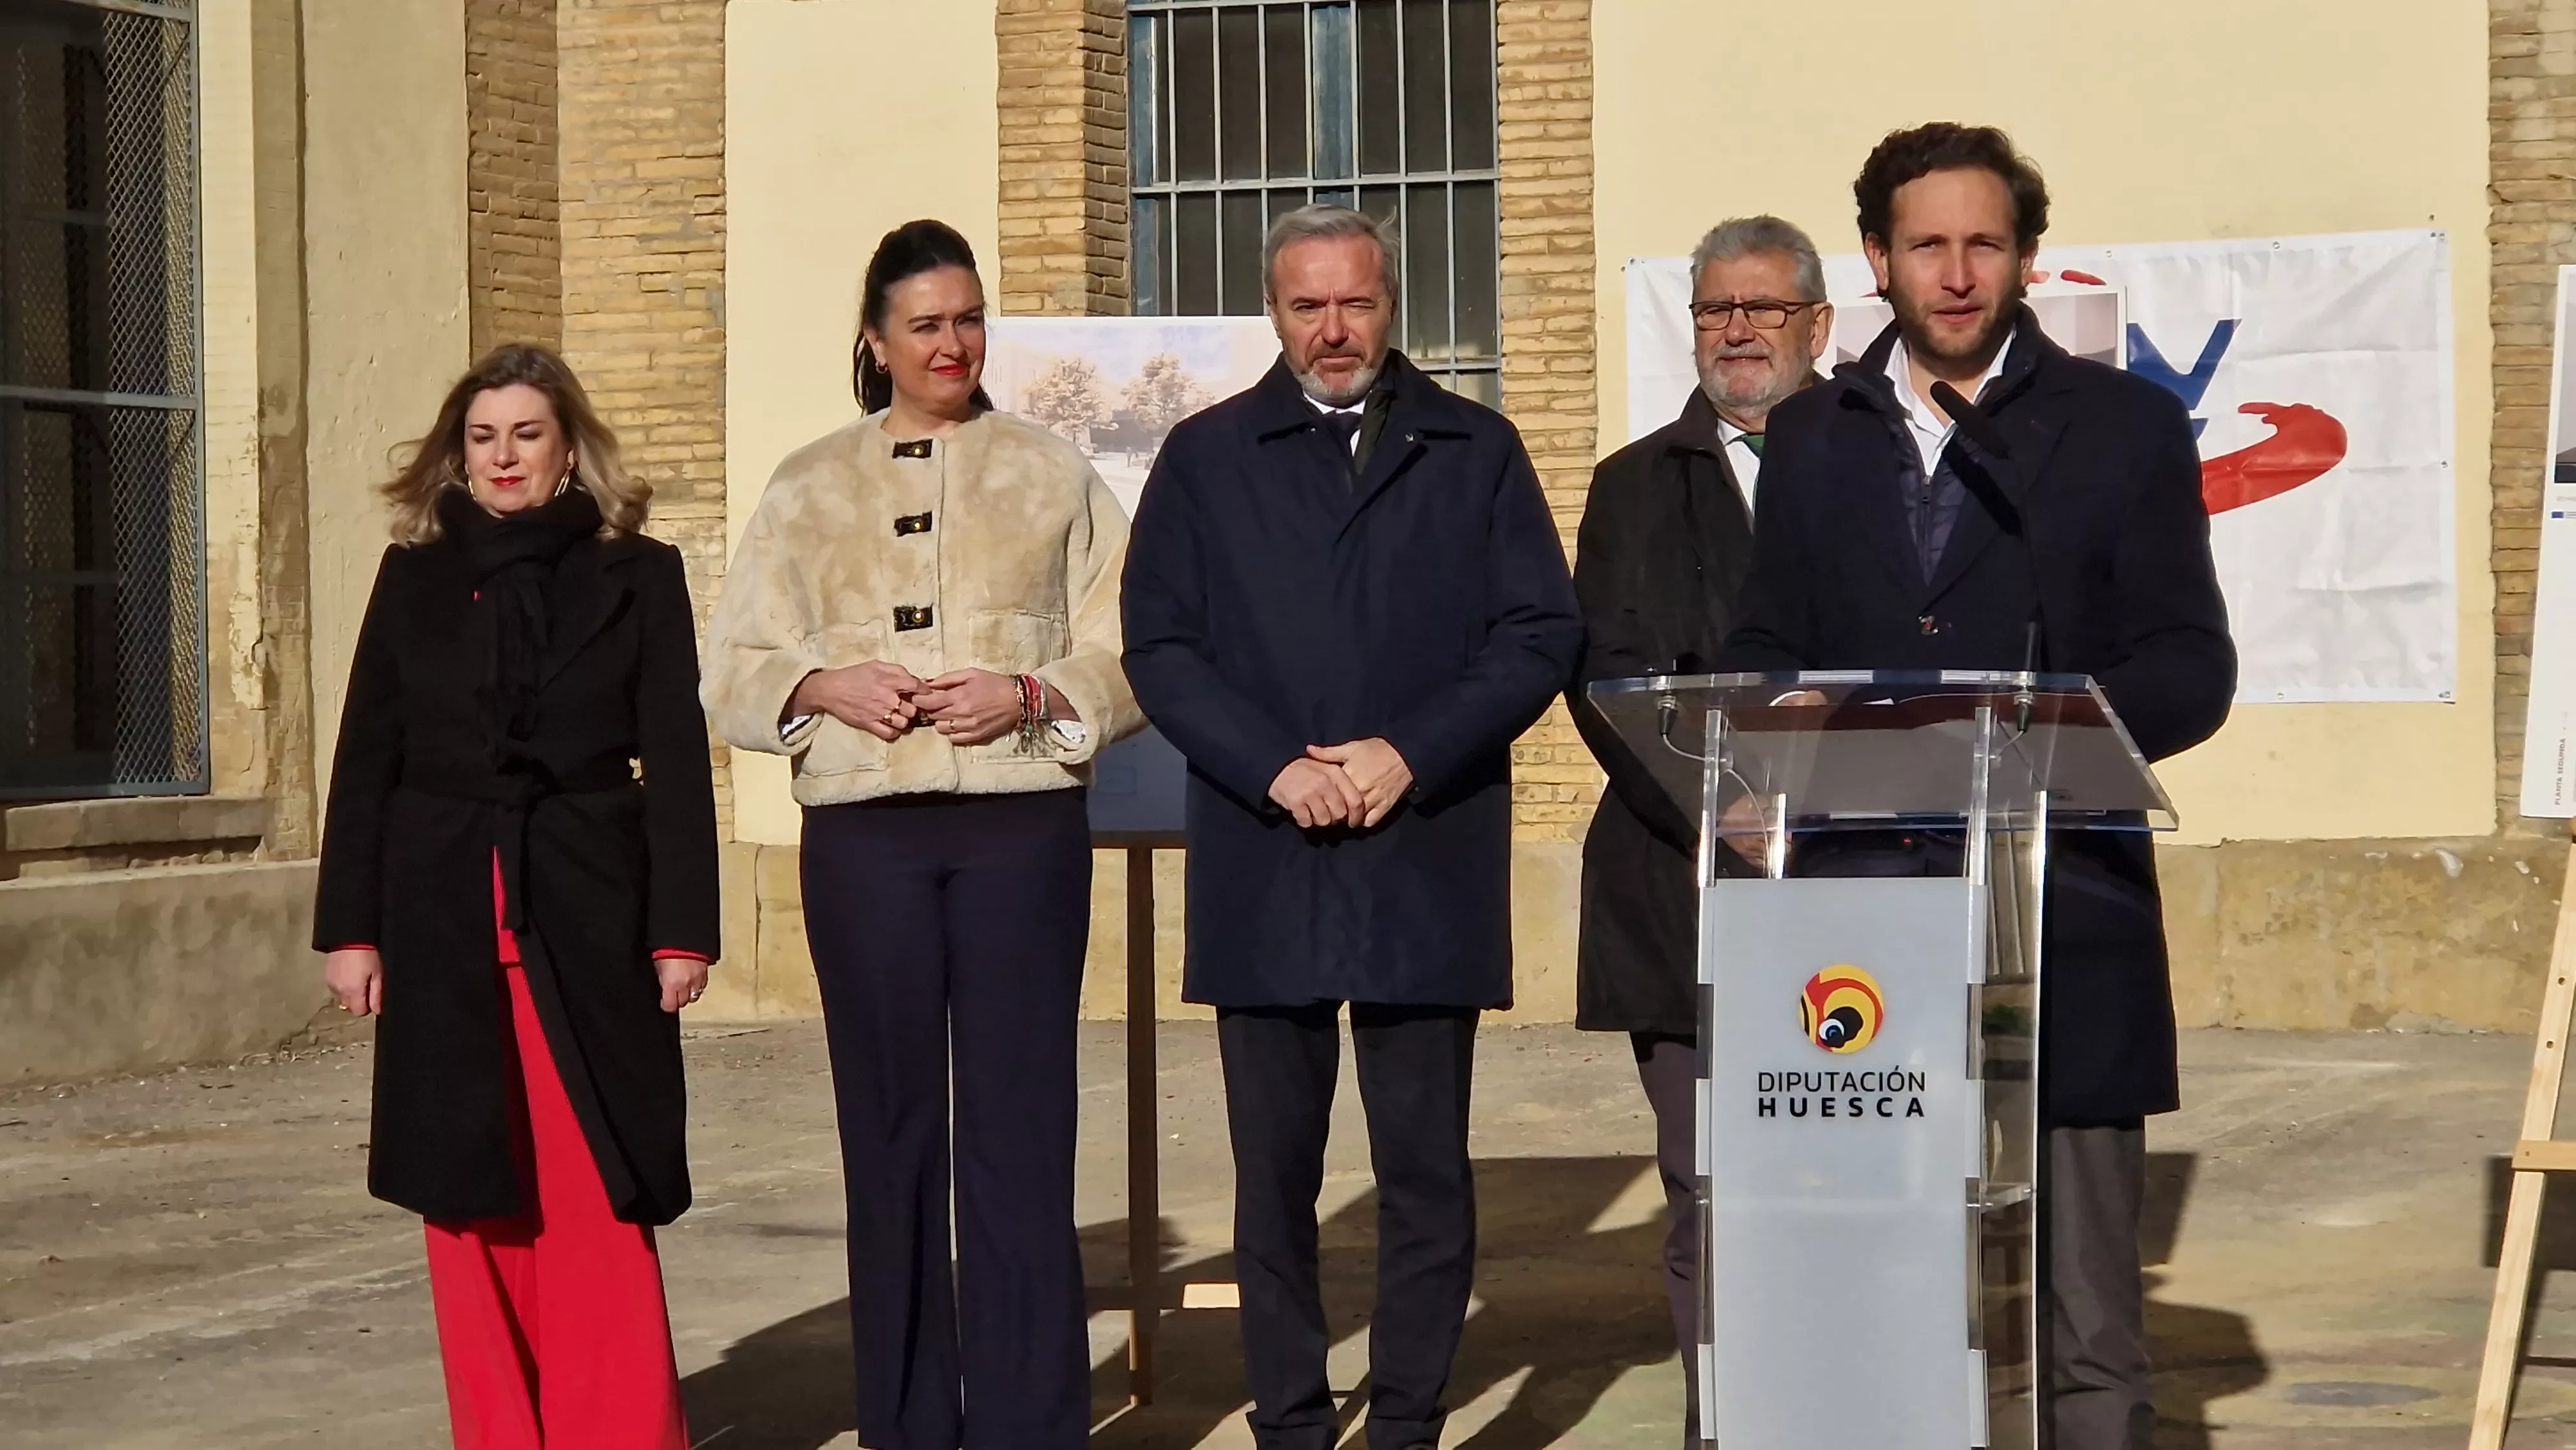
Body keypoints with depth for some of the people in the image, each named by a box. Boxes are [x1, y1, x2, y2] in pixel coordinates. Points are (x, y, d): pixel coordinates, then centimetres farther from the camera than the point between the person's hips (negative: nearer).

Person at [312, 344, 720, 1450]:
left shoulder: (637, 576, 5)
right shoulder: (416, 577, 9)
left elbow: (676, 761, 2)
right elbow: (367, 758, 8)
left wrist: (682, 930, -5)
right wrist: (349, 926, 2)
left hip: (589, 913, -2)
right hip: (446, 917, 2)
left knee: (598, 1195, -6)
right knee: (469, 1193, 4)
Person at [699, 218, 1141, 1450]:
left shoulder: (1052, 476, 8)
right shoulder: (809, 488, 11)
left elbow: (1125, 654, 4)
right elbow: (733, 670, 9)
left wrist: (1029, 695, -12)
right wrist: (823, 686, -10)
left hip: (1019, 823, -1)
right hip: (864, 835, 2)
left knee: (1019, 1129, -4)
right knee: (889, 1127, 6)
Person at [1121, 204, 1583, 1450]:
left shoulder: (1474, 452, 11)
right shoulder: (1206, 459, 11)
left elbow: (1541, 635, 4)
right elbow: (1160, 649, 5)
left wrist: (1409, 754, -9)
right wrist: (1275, 768, -10)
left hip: (1428, 864, 0)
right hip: (1262, 867, 1)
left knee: (1427, 1171, 1)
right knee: (1275, 1171, 3)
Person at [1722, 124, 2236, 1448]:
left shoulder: (2126, 428, 6)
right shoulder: (1813, 435, 16)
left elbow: (2191, 674, 0)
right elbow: (1767, 654, 18)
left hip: (2062, 930, -3)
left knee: (2084, 1327, -1)